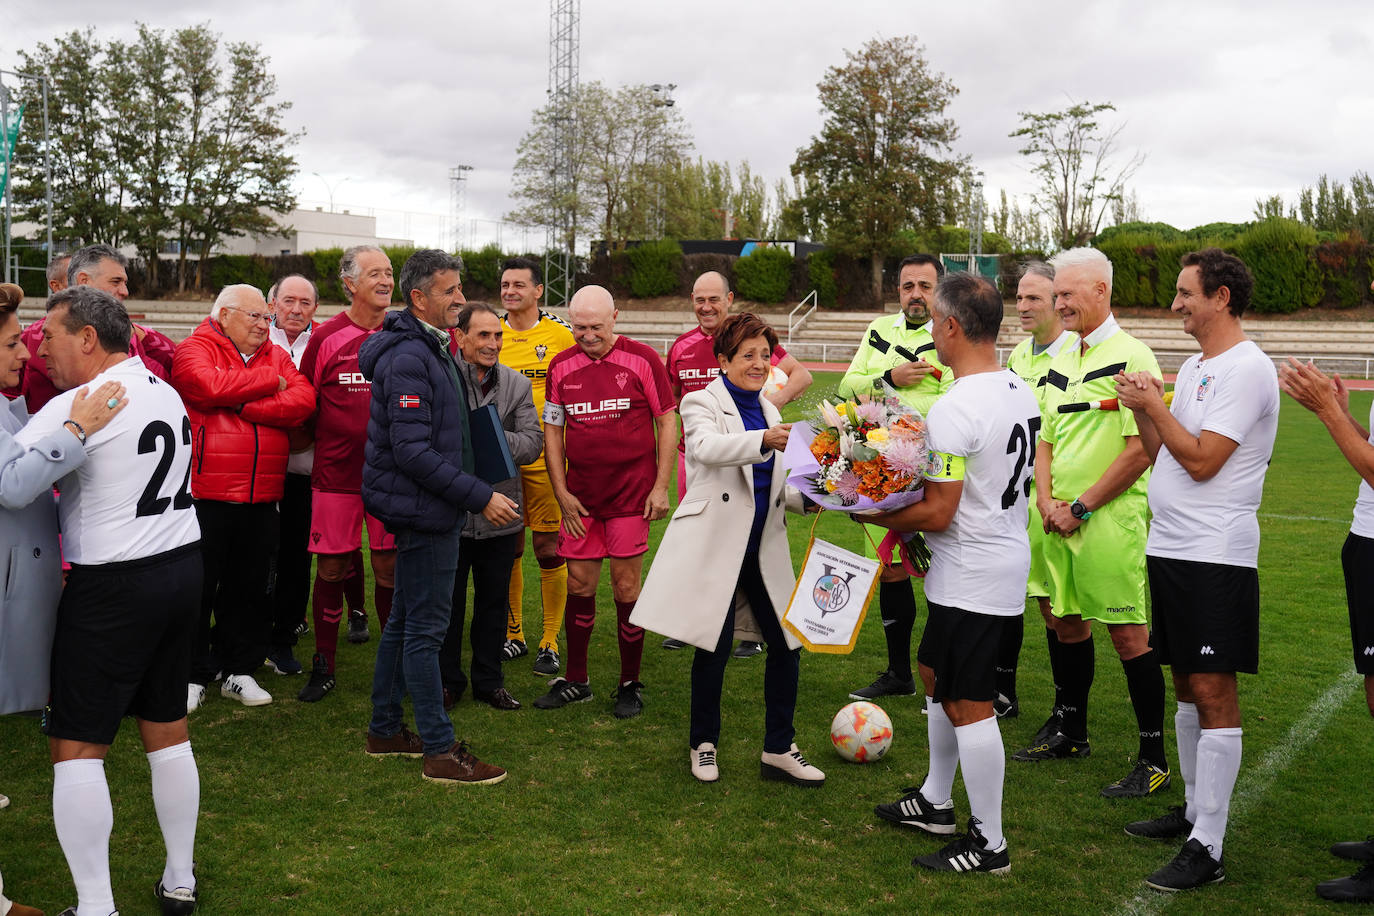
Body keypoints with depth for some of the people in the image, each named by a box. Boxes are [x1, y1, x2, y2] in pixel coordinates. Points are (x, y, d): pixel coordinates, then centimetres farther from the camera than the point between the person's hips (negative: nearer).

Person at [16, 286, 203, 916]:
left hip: (113, 586, -8)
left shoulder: (76, 407, -15)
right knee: (168, 728, 16)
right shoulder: (166, 392, 10)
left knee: (76, 747, 1)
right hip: (182, 566, 8)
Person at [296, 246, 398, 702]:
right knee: (331, 569, 4)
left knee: (390, 567, 5)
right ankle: (323, 668, 17)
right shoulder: (327, 338, -2)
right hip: (336, 472, -1)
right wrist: (321, 446, 5)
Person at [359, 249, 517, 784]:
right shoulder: (409, 358, -19)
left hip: (426, 512, 10)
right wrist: (480, 497, -23)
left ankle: (385, 730, 28)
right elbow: (412, 449, -25)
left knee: (405, 621, 17)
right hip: (423, 511, -10)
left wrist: (473, 494, 17)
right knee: (425, 628, -4)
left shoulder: (431, 350, 14)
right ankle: (440, 751, 2)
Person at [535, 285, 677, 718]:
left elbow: (667, 422, 0)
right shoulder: (561, 366, 6)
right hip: (579, 496, 3)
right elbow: (552, 430, 11)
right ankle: (575, 680, 21)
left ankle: (629, 685, 14)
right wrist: (561, 492, 3)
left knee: (626, 588, 1)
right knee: (579, 585, 8)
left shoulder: (642, 359, -3)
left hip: (631, 493, -3)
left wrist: (661, 486, -6)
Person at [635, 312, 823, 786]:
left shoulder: (769, 412, 16)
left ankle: (779, 750, 16)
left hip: (763, 547, 6)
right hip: (715, 545, -6)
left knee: (786, 644, 3)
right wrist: (764, 440, -41)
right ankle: (703, 744, 22)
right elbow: (707, 447, -26)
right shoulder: (702, 403, -2)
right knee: (714, 649, 2)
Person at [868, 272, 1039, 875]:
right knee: (935, 674, 22)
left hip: (972, 575, -10)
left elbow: (937, 513, -23)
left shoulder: (955, 409, -23)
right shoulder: (1021, 393, 6)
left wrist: (875, 516, -7)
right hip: (1008, 551, 10)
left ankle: (989, 844, 11)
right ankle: (936, 801, 36)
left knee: (968, 705, 0)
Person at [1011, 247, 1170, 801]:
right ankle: (1069, 732, 32)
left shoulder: (1131, 357, -11)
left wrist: (1079, 506, -14)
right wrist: (1048, 503, 0)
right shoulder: (1061, 363, 14)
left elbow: (1142, 448, -17)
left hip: (1111, 521, -8)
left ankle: (1154, 759, 7)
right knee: (1067, 622, 16)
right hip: (1061, 521, 8)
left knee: (1127, 634, -3)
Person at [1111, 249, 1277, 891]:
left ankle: (1207, 849, -3)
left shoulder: (1246, 369, -13)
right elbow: (1160, 453, 17)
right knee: (1186, 683, 16)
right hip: (1169, 548, 9)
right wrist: (1141, 409, 1)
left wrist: (1155, 405, -9)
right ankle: (1193, 810, 28)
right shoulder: (1195, 367, 16)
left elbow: (1201, 460, -19)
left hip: (1215, 556, -9)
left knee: (1213, 692, -7)